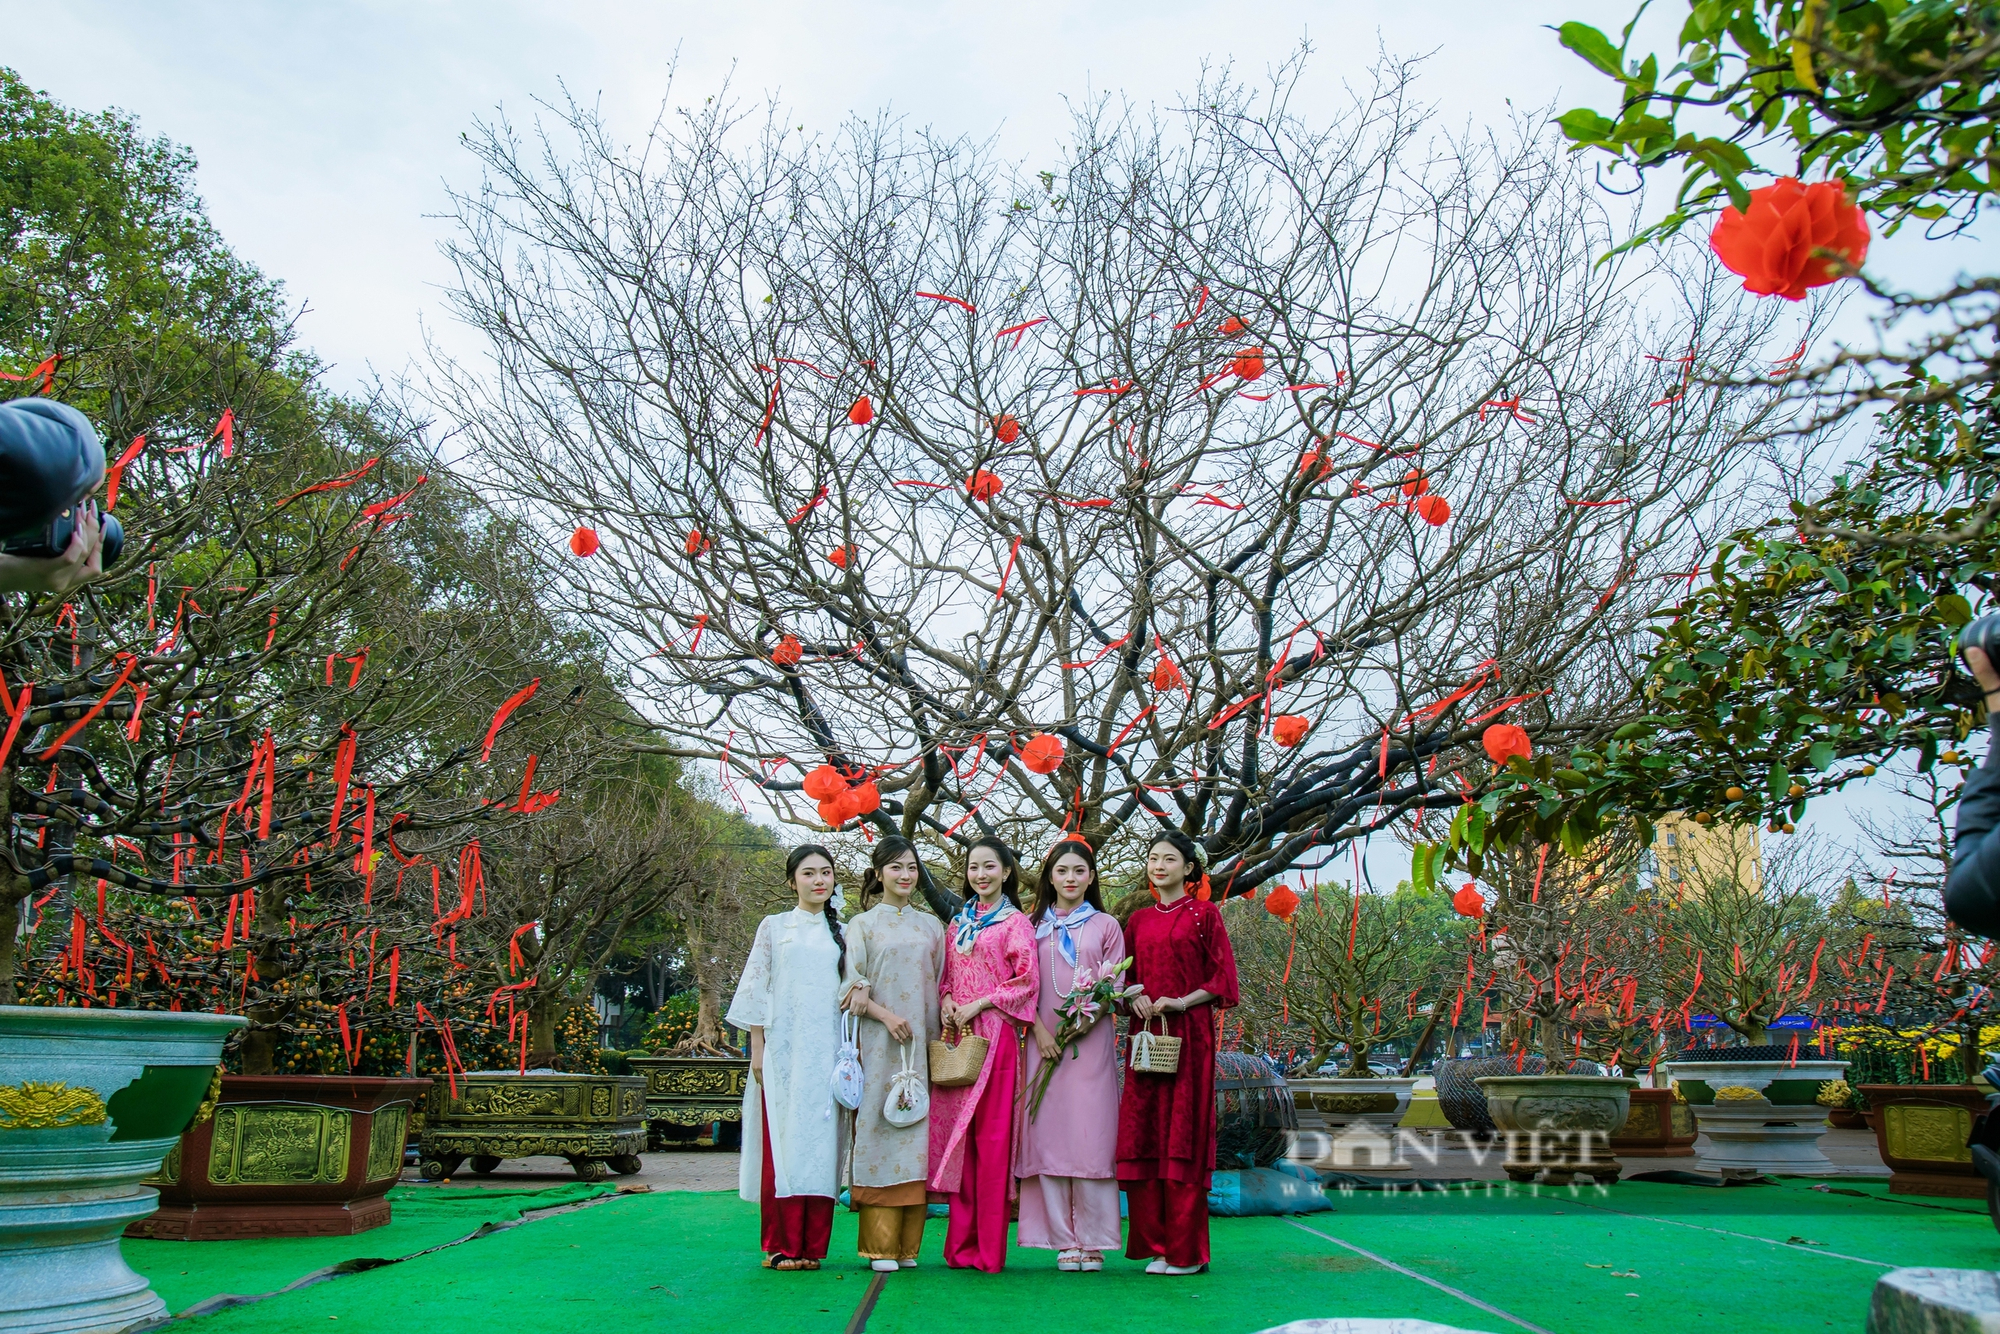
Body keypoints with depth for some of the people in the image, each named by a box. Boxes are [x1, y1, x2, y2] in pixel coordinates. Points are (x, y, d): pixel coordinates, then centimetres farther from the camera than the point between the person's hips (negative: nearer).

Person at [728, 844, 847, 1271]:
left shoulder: (842, 932, 13)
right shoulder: (774, 927, 7)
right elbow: (756, 990, 4)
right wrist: (757, 1049, -3)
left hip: (828, 1052, 2)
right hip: (783, 1049, -2)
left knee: (821, 1141, 0)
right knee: (782, 1140, -5)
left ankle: (812, 1246, 7)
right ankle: (781, 1246, 3)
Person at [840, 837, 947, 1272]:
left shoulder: (931, 924, 15)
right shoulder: (863, 925, 6)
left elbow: (942, 982, 15)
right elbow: (853, 989, 0)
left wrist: (944, 1020, 2)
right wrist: (886, 1015, -13)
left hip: (922, 1042, 3)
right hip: (879, 1044, -3)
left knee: (918, 1135, 0)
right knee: (879, 1127, -6)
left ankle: (907, 1244, 7)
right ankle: (880, 1246, 0)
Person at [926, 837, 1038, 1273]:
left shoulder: (1015, 922, 0)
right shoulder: (959, 922, 17)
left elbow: (1026, 981, -6)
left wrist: (977, 1005, -11)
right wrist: (946, 1000, 0)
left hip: (994, 1034, -6)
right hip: (955, 1035, 6)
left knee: (991, 1135, -5)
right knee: (955, 1133, 4)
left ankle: (989, 1248, 0)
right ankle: (961, 1242, 11)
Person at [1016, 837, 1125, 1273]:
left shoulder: (1106, 926, 10)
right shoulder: (1034, 926, 12)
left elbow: (1115, 986, 6)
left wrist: (1089, 1015, -12)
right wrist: (1040, 1031, -6)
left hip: (1092, 1040, -1)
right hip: (1044, 1038, 1)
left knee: (1090, 1135, -5)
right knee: (1049, 1134, -1)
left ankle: (1092, 1240, 1)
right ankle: (1064, 1240, 5)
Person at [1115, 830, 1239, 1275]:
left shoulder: (1204, 914, 1)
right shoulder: (1139, 920, 14)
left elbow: (1222, 978, -2)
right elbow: (1125, 977, 19)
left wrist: (1182, 1002, -13)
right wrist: (1134, 998, -2)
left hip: (1189, 1033, -5)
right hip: (1145, 1033, 5)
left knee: (1184, 1130, -5)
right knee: (1143, 1132, 2)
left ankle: (1186, 1250, 3)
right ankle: (1154, 1243, 11)